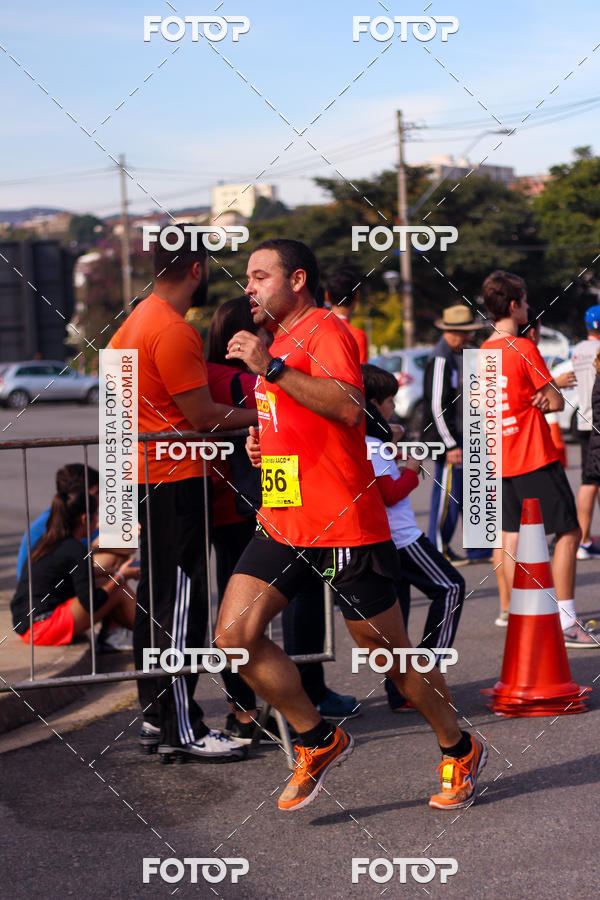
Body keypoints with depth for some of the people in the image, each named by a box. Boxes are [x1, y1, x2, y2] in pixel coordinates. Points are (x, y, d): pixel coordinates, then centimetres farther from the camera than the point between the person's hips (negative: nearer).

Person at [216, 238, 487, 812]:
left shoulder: (324, 331, -11)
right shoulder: (280, 341, 19)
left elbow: (347, 406, -30)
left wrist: (270, 368, -30)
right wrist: (266, 444, 15)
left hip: (344, 528, -8)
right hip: (283, 523, 8)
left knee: (391, 654, 3)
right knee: (234, 636, -7)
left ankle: (460, 753, 25)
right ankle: (318, 742, 8)